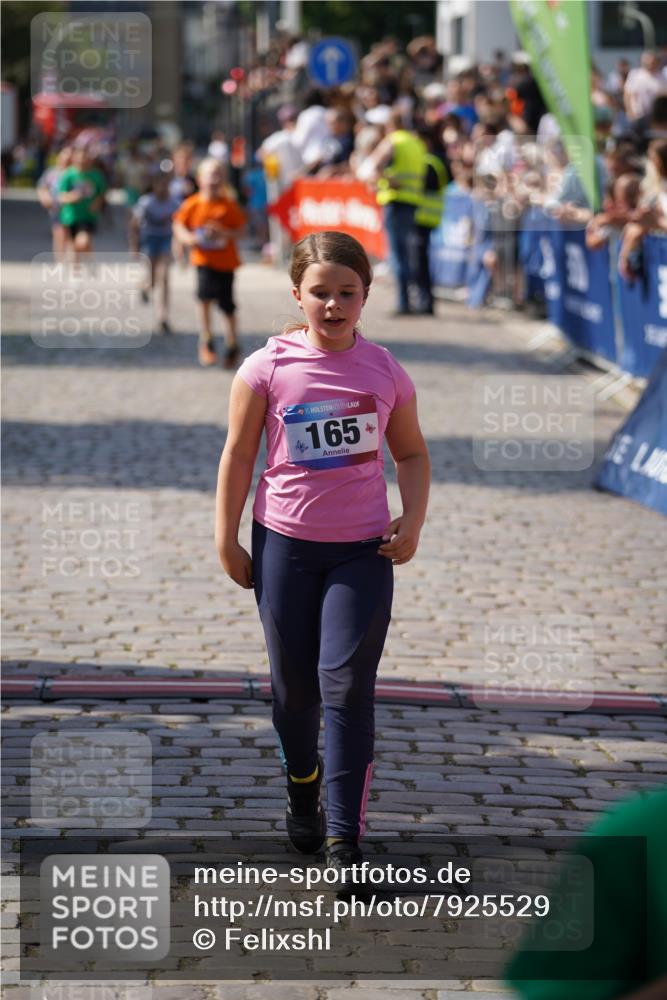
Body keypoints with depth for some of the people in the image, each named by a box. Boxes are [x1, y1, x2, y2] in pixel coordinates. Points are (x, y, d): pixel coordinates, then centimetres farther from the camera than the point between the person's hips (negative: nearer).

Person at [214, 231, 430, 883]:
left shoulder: (385, 372, -1)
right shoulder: (268, 367, -6)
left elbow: (411, 454, 12)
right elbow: (238, 455, 1)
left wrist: (412, 522, -2)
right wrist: (226, 539, 1)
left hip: (363, 549, 0)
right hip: (284, 543, 0)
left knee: (346, 684, -9)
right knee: (293, 683, 12)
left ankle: (345, 839, -9)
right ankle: (302, 786, 40)